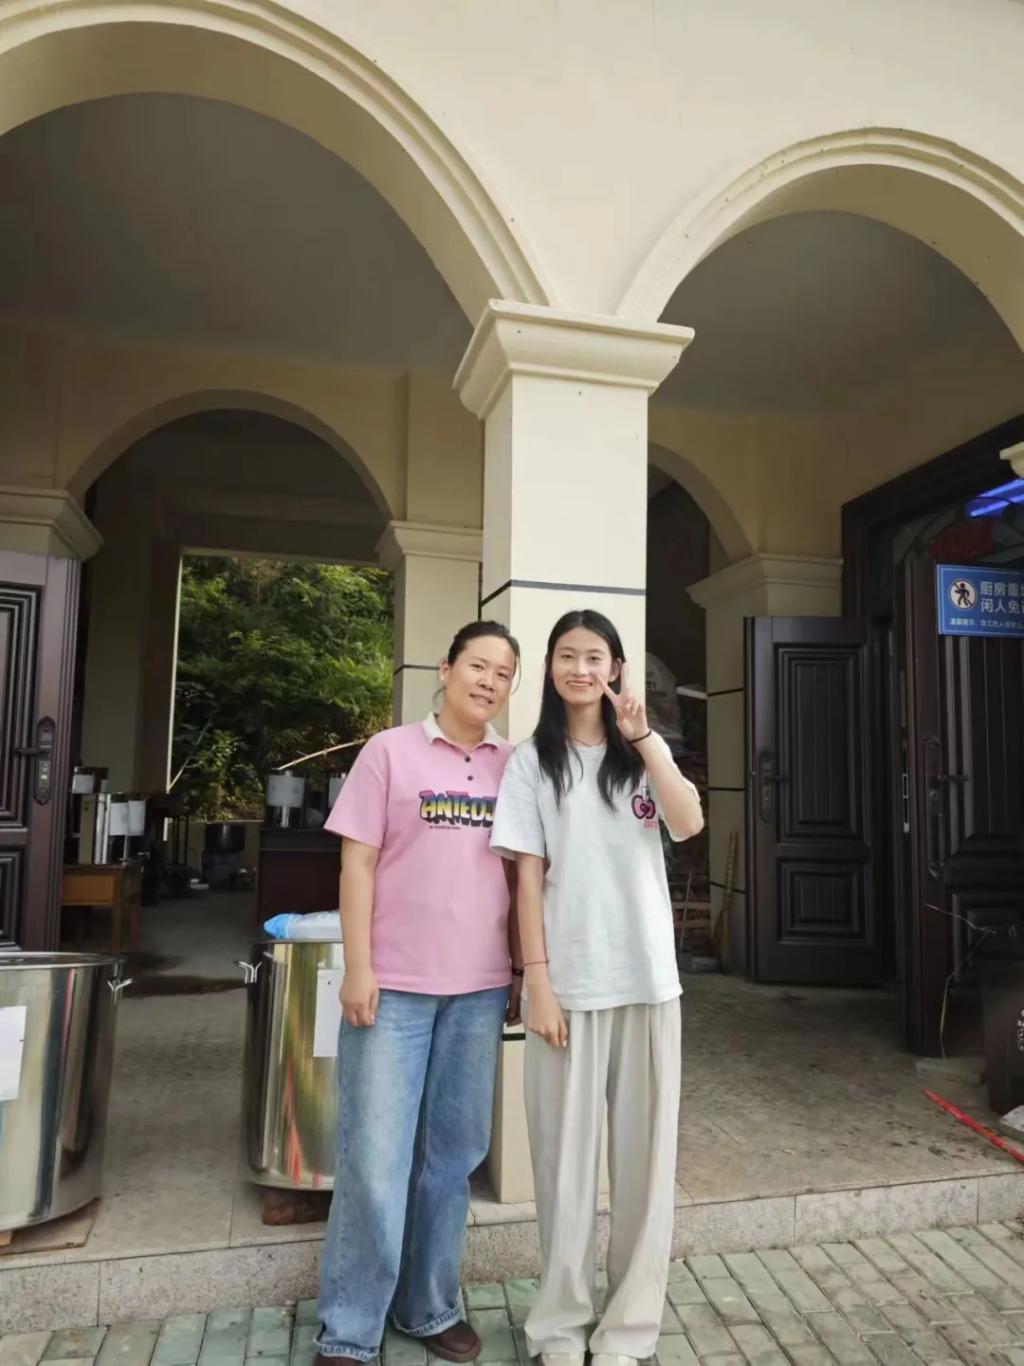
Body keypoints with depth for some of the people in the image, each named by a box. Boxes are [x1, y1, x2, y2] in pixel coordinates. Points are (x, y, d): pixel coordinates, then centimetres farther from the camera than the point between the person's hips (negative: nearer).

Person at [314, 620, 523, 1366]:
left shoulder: (515, 766, 6)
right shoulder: (390, 751, -2)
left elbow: (523, 876, 10)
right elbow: (358, 863, -4)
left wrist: (526, 972, 8)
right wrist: (358, 967, -9)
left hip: (480, 987, 3)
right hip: (394, 984, -3)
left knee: (453, 1155, 13)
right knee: (375, 1158, 2)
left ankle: (430, 1306, 31)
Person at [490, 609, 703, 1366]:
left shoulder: (646, 752, 7)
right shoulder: (533, 761, 1)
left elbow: (690, 822, -11)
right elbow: (530, 878, -3)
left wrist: (642, 737, -18)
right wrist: (537, 981, -8)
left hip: (647, 978, 2)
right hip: (569, 980, -2)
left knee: (646, 1150, 9)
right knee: (567, 1151, 7)